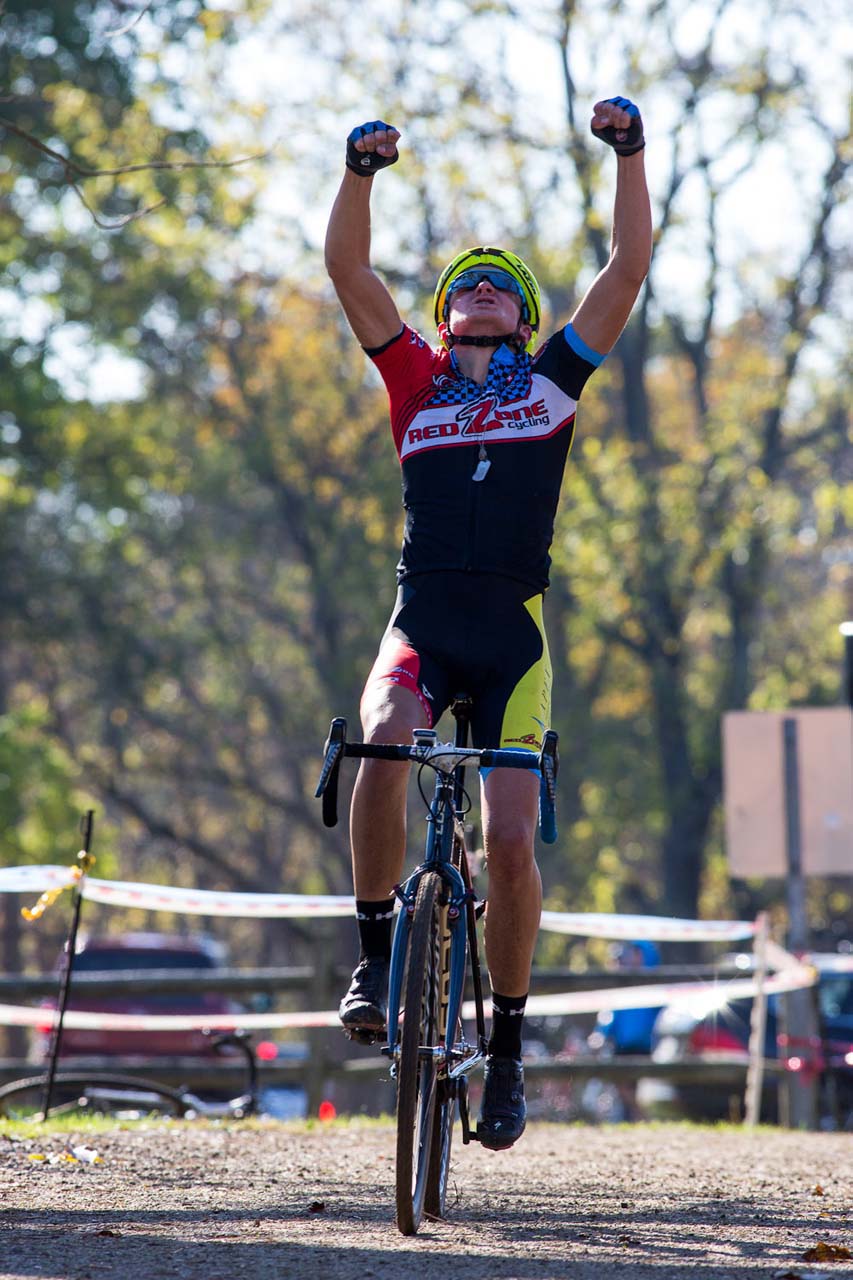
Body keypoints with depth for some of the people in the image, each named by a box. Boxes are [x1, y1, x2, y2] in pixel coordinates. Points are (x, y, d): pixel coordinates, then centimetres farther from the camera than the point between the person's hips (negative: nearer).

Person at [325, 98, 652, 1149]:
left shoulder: (551, 380, 15)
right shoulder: (417, 382, 16)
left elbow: (629, 263, 11)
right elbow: (347, 269, 8)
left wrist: (627, 153, 3)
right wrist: (362, 171, -6)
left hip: (513, 636, 0)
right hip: (421, 621, 0)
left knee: (509, 843, -9)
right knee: (385, 744, -32)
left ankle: (506, 1045, 9)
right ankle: (374, 949, -14)